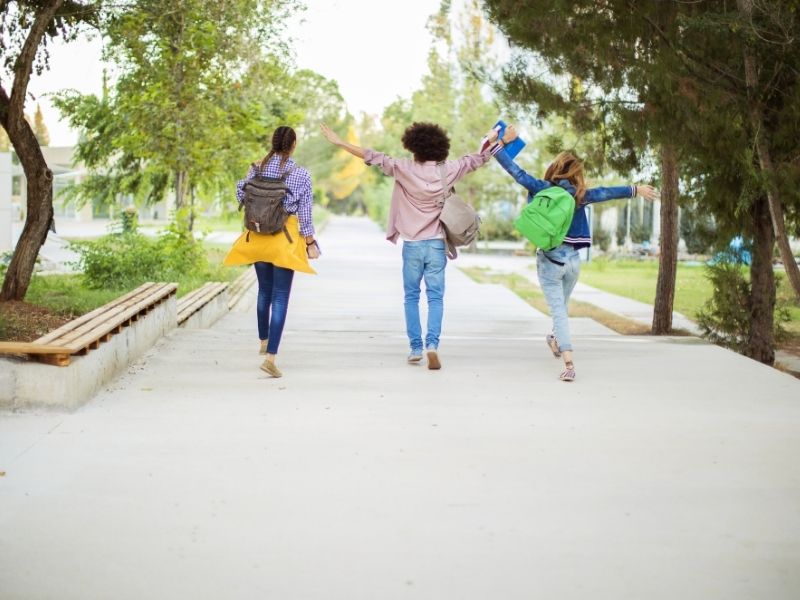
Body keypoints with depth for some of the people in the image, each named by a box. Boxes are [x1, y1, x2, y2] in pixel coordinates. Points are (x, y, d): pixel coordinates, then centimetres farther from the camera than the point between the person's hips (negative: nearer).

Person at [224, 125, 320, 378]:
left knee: (264, 290, 22)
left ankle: (264, 341, 39)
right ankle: (271, 356, -11)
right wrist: (310, 242, 2)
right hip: (286, 237, -4)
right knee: (280, 297, -2)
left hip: (258, 235, 4)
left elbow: (241, 194, 4)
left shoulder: (257, 168, -2)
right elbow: (305, 212, -7)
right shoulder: (301, 174, -9)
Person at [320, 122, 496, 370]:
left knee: (411, 297, 11)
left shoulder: (404, 169, -8)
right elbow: (478, 158, 8)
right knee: (435, 297, 2)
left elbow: (373, 157, -8)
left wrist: (339, 142, -2)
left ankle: (416, 348, 9)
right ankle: (432, 343, -15)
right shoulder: (448, 170, -3)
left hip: (412, 244, -1)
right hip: (437, 244, 1)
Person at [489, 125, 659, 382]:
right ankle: (556, 341, 47)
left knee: (558, 310, -3)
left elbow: (516, 171, -9)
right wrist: (636, 190, 14)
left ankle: (568, 364, -14)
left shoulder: (540, 188, -7)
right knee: (562, 306, 24)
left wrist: (499, 143, -7)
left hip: (549, 260, -2)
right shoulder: (579, 195, -2)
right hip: (573, 259, 2)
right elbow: (607, 193, 3)